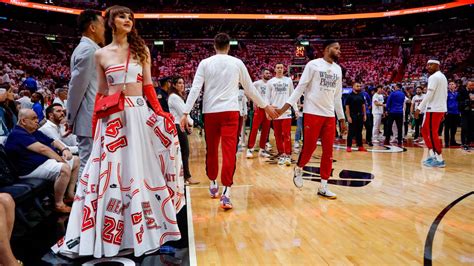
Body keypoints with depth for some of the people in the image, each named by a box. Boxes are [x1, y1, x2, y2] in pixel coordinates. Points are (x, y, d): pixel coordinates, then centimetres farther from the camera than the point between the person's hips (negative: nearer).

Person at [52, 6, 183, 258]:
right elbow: (101, 92, 10)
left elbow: (148, 86, 7)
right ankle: (108, 233, 14)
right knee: (109, 172, 0)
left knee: (139, 169, 4)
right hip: (112, 118, 0)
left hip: (139, 114, 0)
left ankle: (143, 229, 17)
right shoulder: (101, 54, 8)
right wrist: (95, 123, 5)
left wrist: (161, 113, -4)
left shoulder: (141, 50, 9)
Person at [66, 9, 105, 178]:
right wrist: (70, 119, -7)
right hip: (91, 120, -10)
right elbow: (77, 86, -14)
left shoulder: (88, 49, 18)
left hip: (94, 119, 10)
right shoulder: (88, 49, -12)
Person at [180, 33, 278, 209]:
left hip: (210, 112, 1)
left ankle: (213, 184, 32)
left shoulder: (205, 63, 5)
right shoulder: (237, 63, 6)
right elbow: (250, 88, 12)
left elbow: (195, 89, -3)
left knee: (211, 150, 16)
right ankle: (226, 193, -12)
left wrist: (186, 113, -3)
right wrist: (266, 106, 23)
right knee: (229, 151, -5)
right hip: (230, 111, -1)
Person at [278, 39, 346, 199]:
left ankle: (323, 187, 10)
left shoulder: (338, 69, 14)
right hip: (312, 113, -5)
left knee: (328, 151, 2)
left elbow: (337, 96, 18)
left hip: (330, 115, 6)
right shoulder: (313, 64, -4)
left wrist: (342, 119, 16)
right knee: (309, 146, -4)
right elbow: (300, 88, -7)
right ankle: (299, 169, 26)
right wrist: (284, 108, -15)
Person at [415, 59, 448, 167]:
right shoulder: (443, 77, 18)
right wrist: (444, 111, 23)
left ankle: (439, 160, -3)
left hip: (434, 109, -10)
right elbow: (444, 95, 20)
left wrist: (419, 108, -19)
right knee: (425, 130, 16)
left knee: (432, 133, -5)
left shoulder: (433, 77, -13)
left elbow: (429, 95, -20)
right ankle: (432, 155, 16)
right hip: (441, 108, 10)